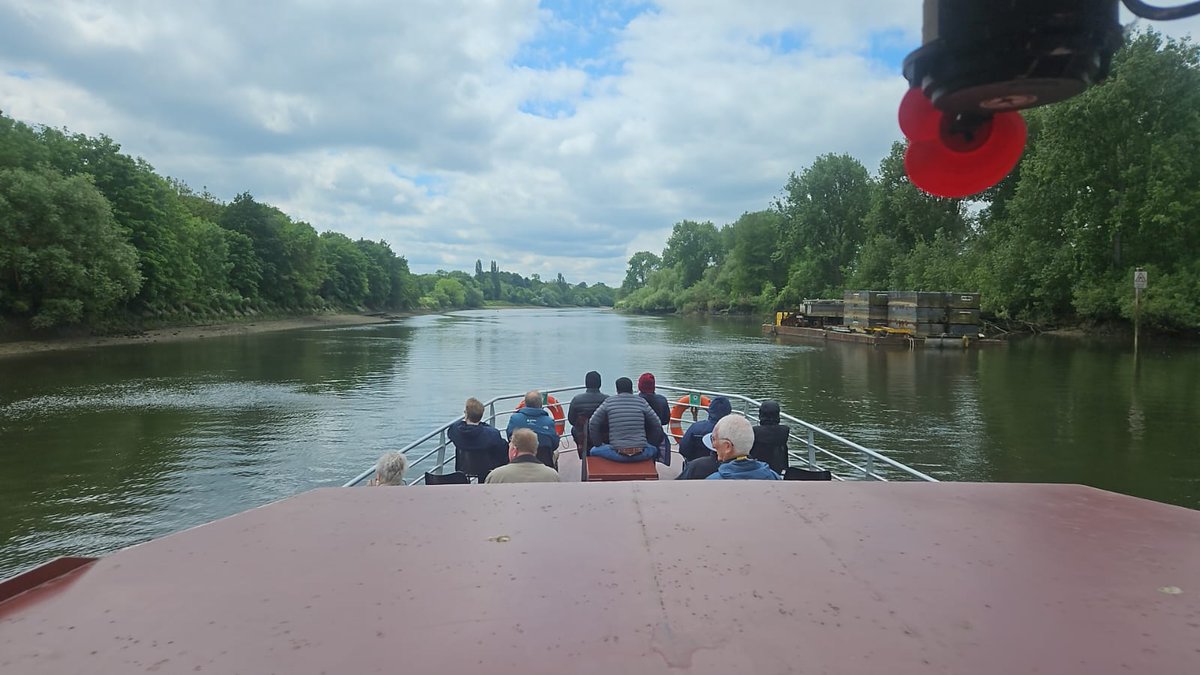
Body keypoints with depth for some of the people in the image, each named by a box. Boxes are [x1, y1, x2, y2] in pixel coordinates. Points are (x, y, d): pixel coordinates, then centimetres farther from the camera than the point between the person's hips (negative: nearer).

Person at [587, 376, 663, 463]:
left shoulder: (608, 402, 5)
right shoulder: (641, 402, 6)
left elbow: (593, 425, 9)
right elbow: (657, 426, 11)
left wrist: (599, 444, 22)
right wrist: (649, 444, 26)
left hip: (618, 455, -1)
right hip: (641, 455, 2)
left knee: (593, 451, 23)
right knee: (654, 449, 35)